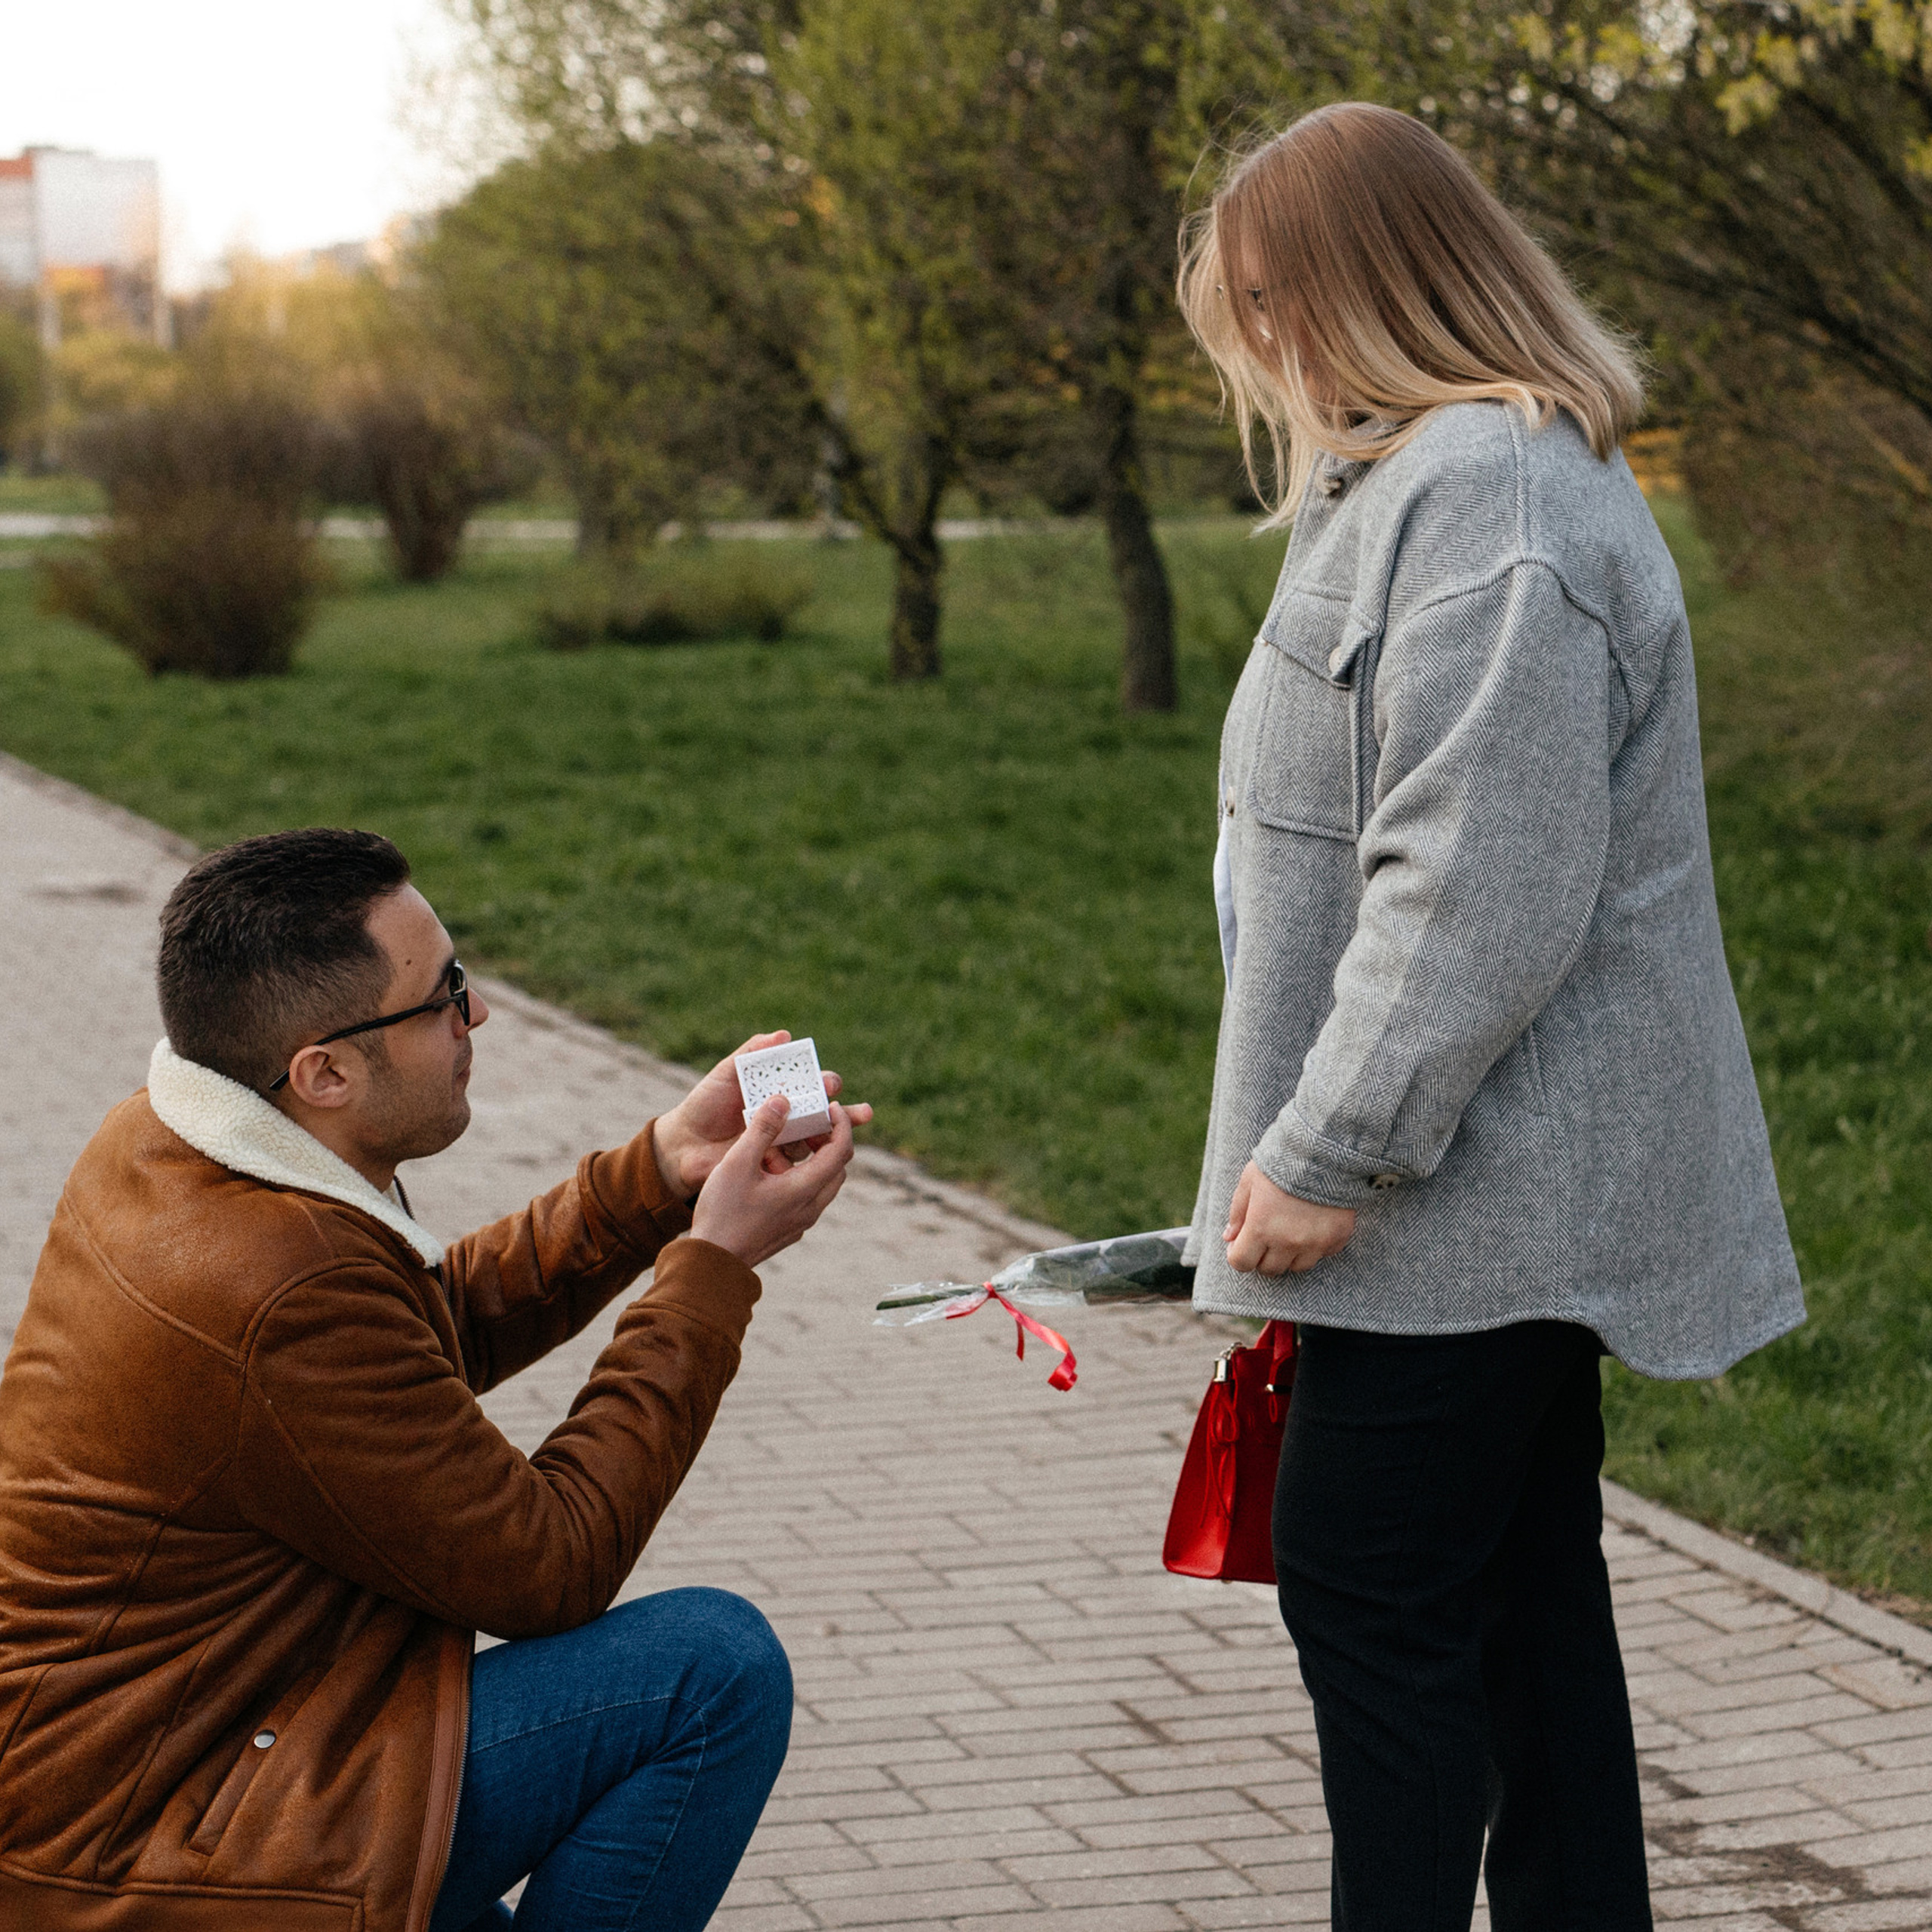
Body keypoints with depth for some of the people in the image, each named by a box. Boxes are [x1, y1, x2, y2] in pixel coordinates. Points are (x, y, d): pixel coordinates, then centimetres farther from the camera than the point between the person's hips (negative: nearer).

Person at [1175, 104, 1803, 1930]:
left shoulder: (1487, 496, -18)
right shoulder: (1432, 476, 18)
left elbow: (1480, 884, -25)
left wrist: (1332, 1151, -20)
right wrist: (1311, 1145, 22)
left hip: (1472, 1186, -11)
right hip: (1520, 1190, 11)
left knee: (1370, 1587, -5)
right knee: (1524, 1591, 15)